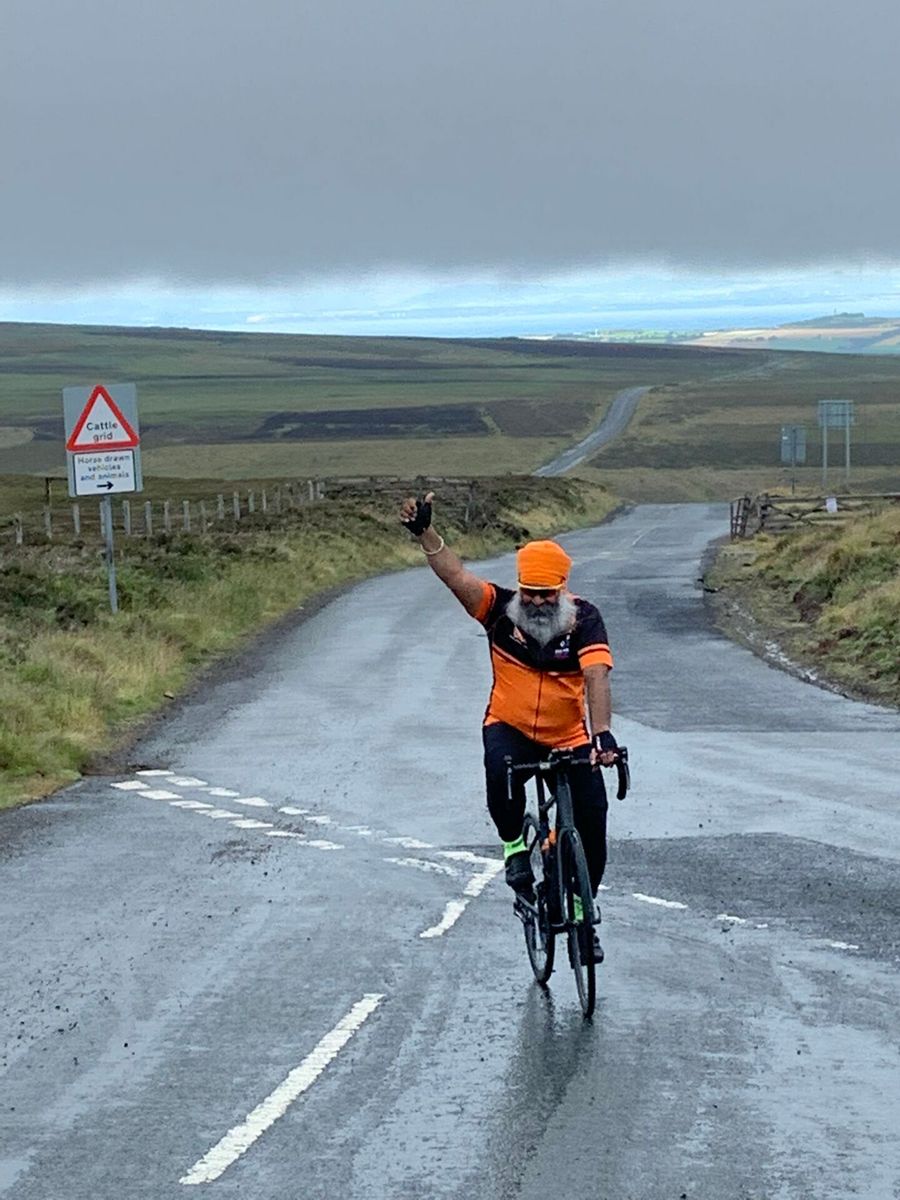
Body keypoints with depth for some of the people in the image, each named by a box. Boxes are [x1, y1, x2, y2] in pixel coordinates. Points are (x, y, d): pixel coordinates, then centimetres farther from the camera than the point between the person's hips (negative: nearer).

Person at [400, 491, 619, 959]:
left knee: (591, 823, -3)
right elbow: (455, 575, -22)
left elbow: (597, 677, -28)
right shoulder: (501, 609, -11)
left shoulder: (583, 619, -15)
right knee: (501, 777, -34)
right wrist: (424, 532, -37)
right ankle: (514, 845, -3)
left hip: (569, 738, 1)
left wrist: (602, 733, -43)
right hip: (509, 727, 0)